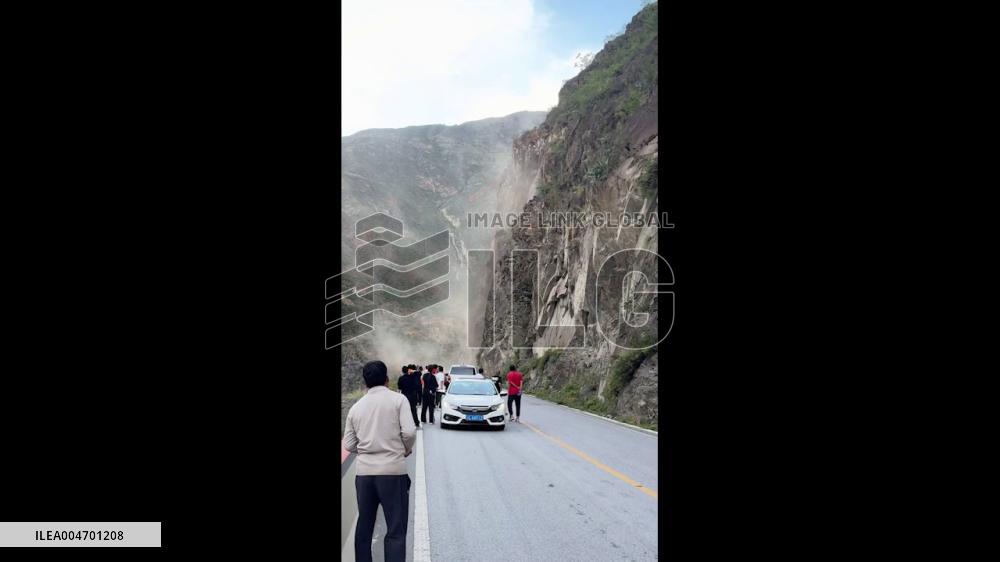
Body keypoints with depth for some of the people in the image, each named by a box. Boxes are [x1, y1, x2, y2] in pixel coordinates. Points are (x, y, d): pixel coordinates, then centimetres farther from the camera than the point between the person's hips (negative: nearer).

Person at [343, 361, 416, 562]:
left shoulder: (356, 407, 8)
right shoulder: (397, 399, -3)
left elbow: (349, 445, 7)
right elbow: (409, 432, -12)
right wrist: (407, 450, 7)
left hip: (364, 472, 4)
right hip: (393, 471, -4)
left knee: (364, 526, 14)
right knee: (395, 530, 0)